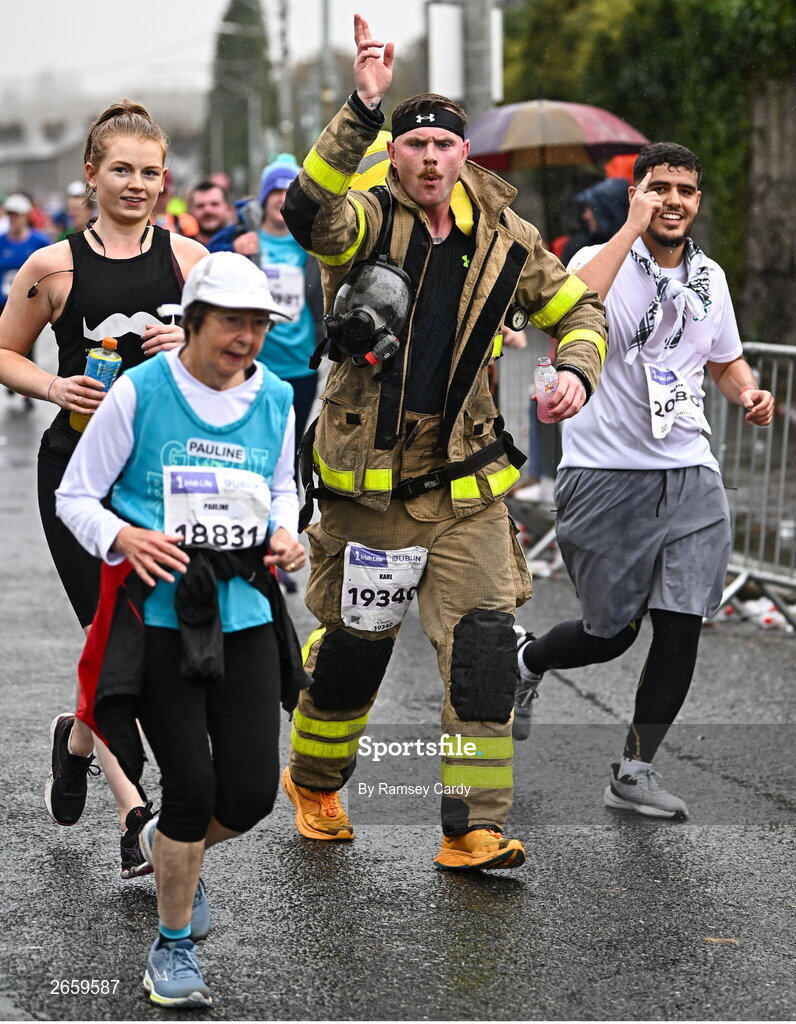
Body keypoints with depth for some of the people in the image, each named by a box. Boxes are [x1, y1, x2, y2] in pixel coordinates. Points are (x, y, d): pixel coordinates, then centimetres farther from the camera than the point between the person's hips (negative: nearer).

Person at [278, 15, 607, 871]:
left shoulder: (500, 238, 2)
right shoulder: (368, 222, -10)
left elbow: (575, 309, 16)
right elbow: (308, 212, -34)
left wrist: (576, 369, -5)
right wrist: (361, 109, -44)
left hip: (465, 484, 3)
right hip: (366, 479, -2)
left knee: (483, 648, -8)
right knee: (353, 646, 10)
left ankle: (474, 828, -2)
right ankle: (314, 782, 36)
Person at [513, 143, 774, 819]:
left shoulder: (710, 278, 10)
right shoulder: (603, 261, -8)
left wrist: (748, 393, 2)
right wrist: (632, 228, -28)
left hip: (689, 473, 4)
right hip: (607, 476, -4)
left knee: (682, 626, -5)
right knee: (611, 632, 4)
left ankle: (635, 771, 9)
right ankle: (525, 659, 38)